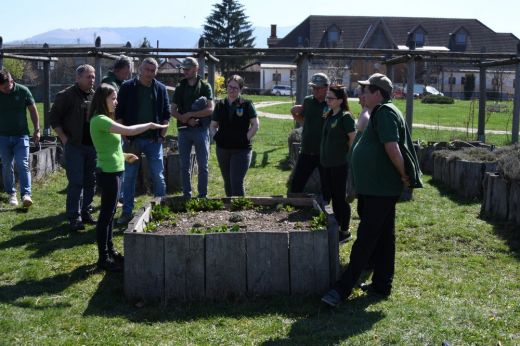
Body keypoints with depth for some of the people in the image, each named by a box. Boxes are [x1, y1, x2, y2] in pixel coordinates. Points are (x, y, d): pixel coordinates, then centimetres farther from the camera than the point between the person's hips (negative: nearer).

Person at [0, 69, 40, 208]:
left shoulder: (23, 91, -6)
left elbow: (33, 110, 2)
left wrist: (37, 130, -1)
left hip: (21, 135, -2)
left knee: (23, 165, -10)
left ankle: (26, 195, -15)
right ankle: (11, 193, 19)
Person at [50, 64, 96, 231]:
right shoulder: (66, 96, -6)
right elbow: (54, 118, -4)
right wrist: (64, 139, -10)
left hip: (93, 145, 6)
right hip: (74, 146, -6)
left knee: (91, 181, 10)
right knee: (76, 182, -6)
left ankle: (86, 212, 23)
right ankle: (74, 218, -1)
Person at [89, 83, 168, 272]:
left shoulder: (104, 119, 12)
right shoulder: (99, 120, -19)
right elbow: (128, 131, -27)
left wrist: (123, 155, 11)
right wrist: (151, 125, -16)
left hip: (113, 171, 10)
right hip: (108, 173, -10)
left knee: (109, 213, 16)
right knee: (106, 214, -3)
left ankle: (109, 250, 27)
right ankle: (103, 258, 4)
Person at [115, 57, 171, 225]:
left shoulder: (161, 89, 4)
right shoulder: (127, 87, -1)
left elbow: (166, 115, 8)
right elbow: (119, 114, 0)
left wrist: (162, 136, 0)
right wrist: (125, 136, -6)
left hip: (154, 140, 1)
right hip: (132, 139, -1)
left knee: (159, 177, 3)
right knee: (129, 177, 5)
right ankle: (127, 212, 14)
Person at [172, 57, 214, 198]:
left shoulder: (204, 86, 1)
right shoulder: (180, 87, 11)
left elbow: (210, 109, -9)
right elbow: (173, 110, 5)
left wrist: (190, 114, -11)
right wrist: (187, 120, -11)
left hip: (201, 129, -3)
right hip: (184, 130, 3)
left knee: (203, 166, 2)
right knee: (184, 166, 6)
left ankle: (202, 196, 8)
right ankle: (187, 195, 14)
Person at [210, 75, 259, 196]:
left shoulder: (246, 105, -2)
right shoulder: (220, 105, 9)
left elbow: (255, 125, -4)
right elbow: (212, 126, 16)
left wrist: (246, 139, -9)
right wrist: (216, 137, 0)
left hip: (241, 150, -4)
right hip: (223, 149, 5)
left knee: (236, 182, -14)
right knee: (228, 182, 14)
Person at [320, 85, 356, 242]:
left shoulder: (345, 117, -13)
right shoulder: (329, 115, 10)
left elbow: (353, 139, -13)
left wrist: (346, 156, -9)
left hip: (339, 164, -8)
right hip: (327, 162, 8)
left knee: (340, 197, 0)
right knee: (333, 196, 15)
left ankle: (345, 232, 11)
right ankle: (337, 228, 26)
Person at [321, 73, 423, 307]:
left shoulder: (384, 113, -16)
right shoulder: (380, 113, 17)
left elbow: (392, 148, -25)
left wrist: (404, 175, -16)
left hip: (380, 189, -11)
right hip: (379, 188, 11)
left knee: (366, 239, -8)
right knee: (383, 238, 14)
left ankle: (343, 288, -5)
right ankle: (382, 285, 23)